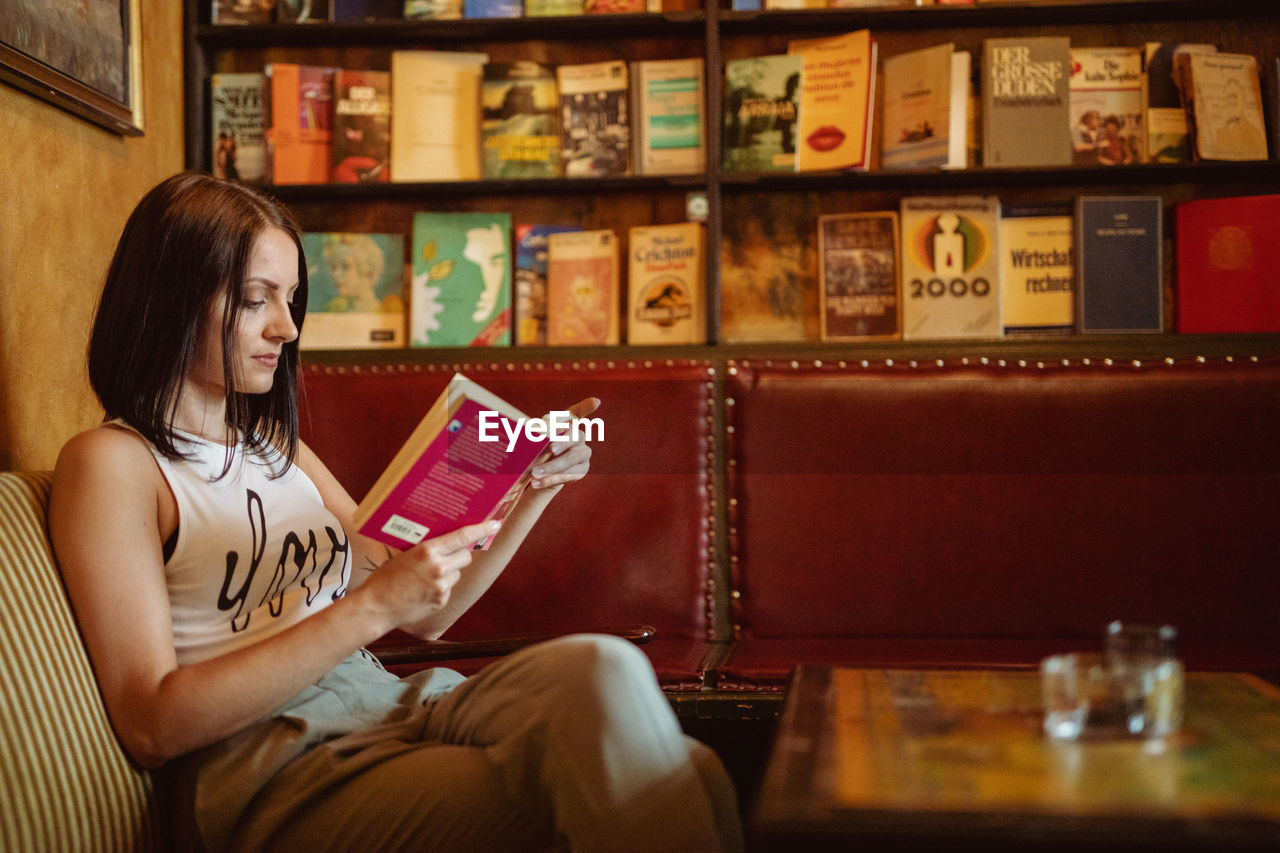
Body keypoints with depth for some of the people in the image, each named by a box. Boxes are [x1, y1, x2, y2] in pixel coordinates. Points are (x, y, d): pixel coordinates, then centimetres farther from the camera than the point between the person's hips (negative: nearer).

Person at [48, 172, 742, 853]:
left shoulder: (279, 449, 23)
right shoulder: (110, 462, 0)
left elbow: (424, 615, 22)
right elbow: (151, 726, -11)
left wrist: (534, 489, 8)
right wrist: (372, 607, -16)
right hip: (267, 775, -6)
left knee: (597, 667, -28)